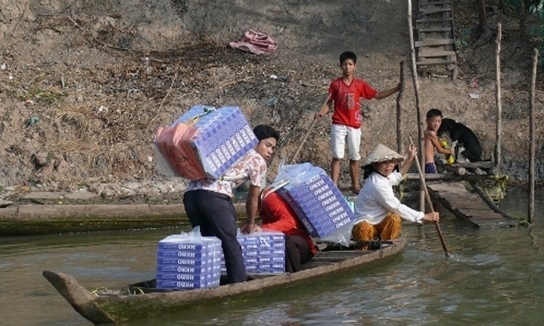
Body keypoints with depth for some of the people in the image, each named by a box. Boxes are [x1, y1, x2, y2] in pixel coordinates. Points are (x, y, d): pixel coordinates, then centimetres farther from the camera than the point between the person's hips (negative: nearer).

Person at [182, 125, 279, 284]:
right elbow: (252, 199, 22)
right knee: (231, 245, 3)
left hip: (191, 193, 7)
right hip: (214, 196, -7)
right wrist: (250, 223, 36)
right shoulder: (258, 161, 14)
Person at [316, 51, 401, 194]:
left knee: (355, 157, 9)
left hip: (354, 126, 2)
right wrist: (321, 113, -16)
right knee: (337, 156, -7)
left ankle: (355, 186, 18)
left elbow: (378, 95, 10)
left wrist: (396, 89, 2)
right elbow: (329, 102, 2)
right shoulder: (335, 84, 1)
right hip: (338, 125, -2)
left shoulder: (360, 84, 5)